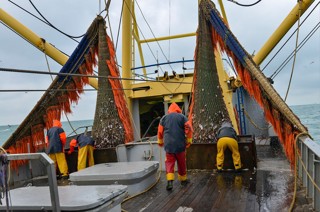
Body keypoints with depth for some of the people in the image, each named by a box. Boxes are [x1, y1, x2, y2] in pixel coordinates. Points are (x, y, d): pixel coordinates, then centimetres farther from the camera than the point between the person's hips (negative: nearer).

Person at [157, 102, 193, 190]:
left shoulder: (164, 118, 8)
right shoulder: (182, 117, 3)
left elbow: (160, 131, 10)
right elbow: (189, 129, -6)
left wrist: (160, 142, 24)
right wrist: (189, 141, 3)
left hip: (168, 145, 1)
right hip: (180, 144, -1)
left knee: (169, 162, 2)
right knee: (181, 163, 13)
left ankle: (170, 181, -13)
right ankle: (183, 180, 27)